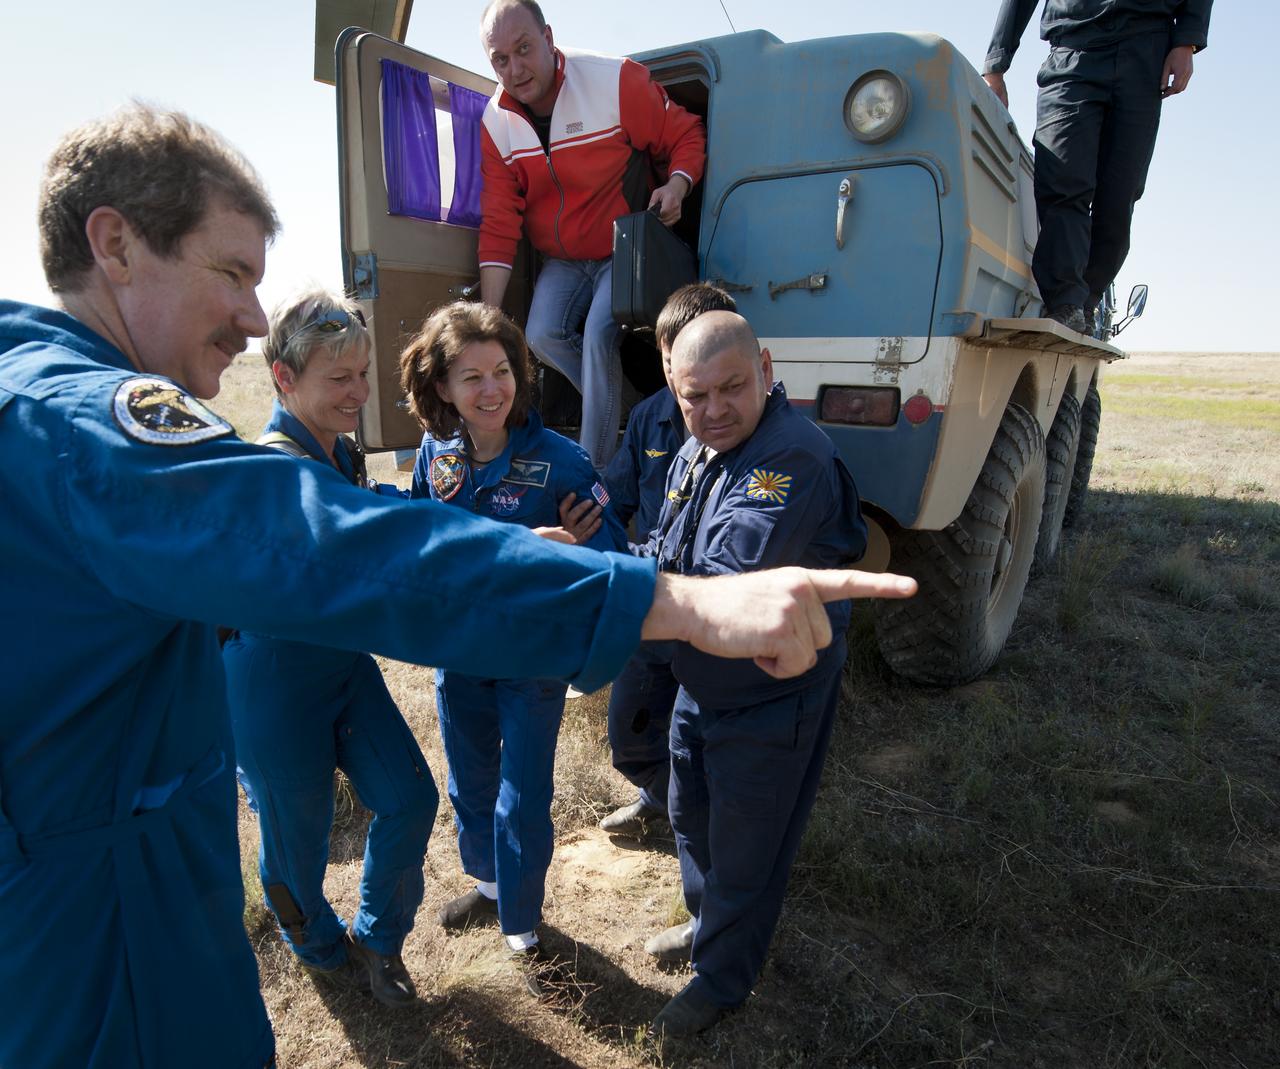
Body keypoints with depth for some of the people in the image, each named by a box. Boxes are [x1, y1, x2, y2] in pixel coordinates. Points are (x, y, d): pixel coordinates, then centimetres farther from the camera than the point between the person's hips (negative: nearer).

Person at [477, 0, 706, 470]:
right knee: (542, 334, -18)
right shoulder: (496, 123, -4)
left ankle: (596, 471, -14)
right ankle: (629, 408, 2)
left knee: (599, 335, -25)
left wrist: (676, 186, -29)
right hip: (561, 262, 5)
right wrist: (489, 313, -13)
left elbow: (686, 135, -6)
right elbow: (499, 223, -6)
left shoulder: (617, 80, -16)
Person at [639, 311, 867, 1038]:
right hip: (701, 685, 9)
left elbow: (724, 585, -35)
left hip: (771, 701, -8)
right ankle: (710, 922, 55)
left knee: (744, 851, 13)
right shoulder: (693, 454, 1)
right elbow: (663, 555, 11)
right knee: (691, 817, 27)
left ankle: (724, 977, 39)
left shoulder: (794, 456, -29)